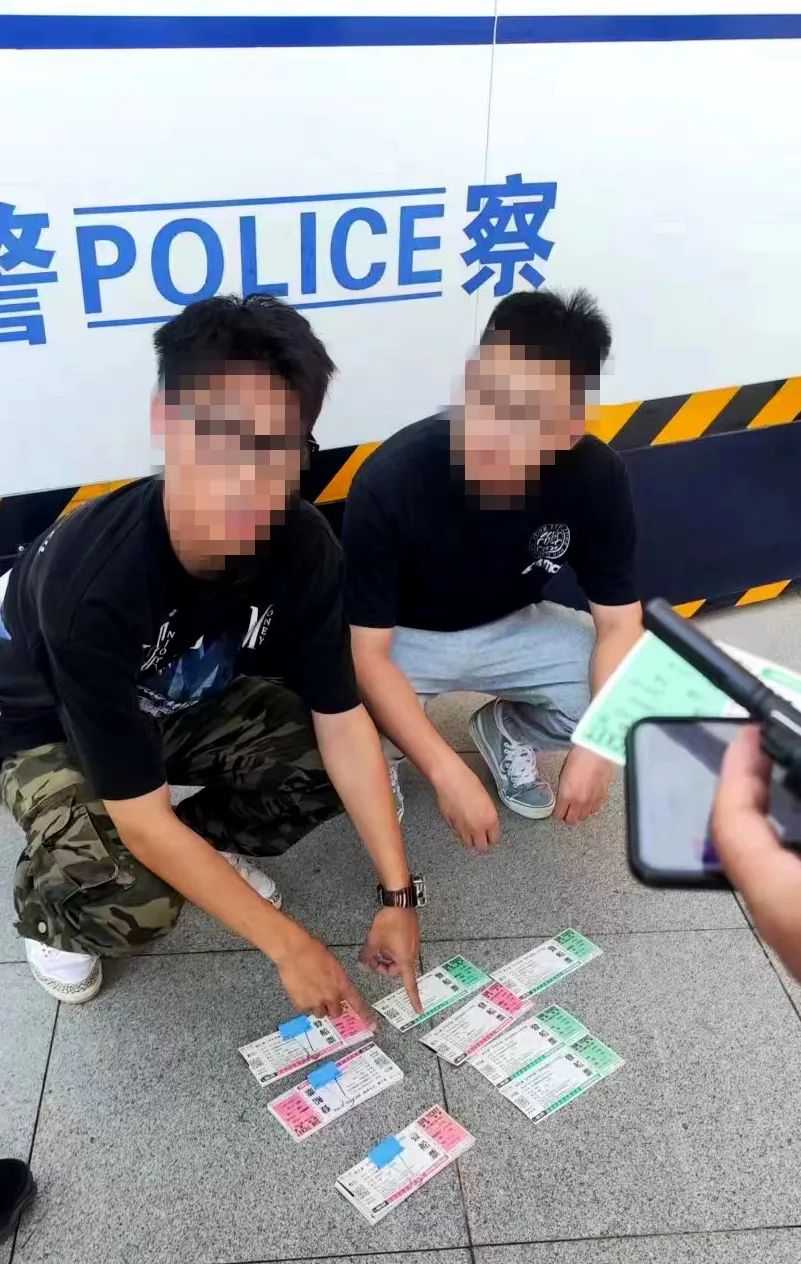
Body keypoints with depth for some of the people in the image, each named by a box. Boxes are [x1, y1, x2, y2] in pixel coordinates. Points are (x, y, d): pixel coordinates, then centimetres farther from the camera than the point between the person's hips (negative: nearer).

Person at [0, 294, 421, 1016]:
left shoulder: (303, 544, -26)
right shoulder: (92, 582, -40)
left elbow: (342, 721, -18)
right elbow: (143, 820, -35)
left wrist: (398, 894, -22)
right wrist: (288, 946, -32)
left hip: (190, 702, 5)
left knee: (329, 762, -16)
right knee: (136, 904, -28)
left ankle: (207, 844, 12)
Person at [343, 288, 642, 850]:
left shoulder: (597, 475, -22)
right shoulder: (392, 478, -32)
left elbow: (618, 621, -15)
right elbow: (367, 653, -28)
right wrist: (449, 773, -36)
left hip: (511, 628, 3)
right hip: (402, 636, -3)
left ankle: (506, 730, 13)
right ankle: (384, 750, 7)